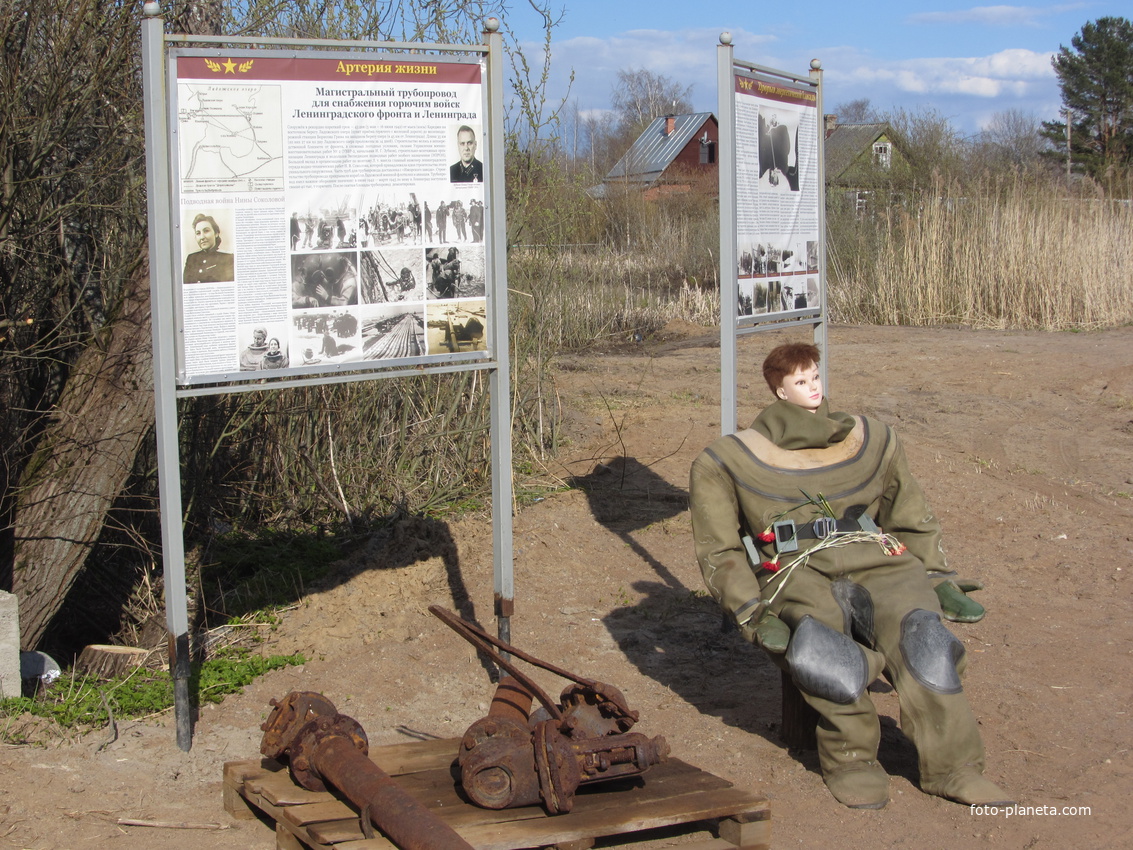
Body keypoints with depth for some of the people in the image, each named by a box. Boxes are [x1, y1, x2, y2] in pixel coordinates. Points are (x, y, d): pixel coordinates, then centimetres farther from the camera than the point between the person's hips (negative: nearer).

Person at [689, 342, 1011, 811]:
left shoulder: (869, 440, 25)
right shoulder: (729, 461, 16)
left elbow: (914, 520, 32)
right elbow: (719, 552, 11)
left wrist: (941, 580, 18)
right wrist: (753, 613, -5)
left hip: (876, 561, 2)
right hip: (798, 574, -2)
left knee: (920, 629, -33)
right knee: (826, 650, -39)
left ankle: (951, 766, -31)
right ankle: (850, 757, -21)